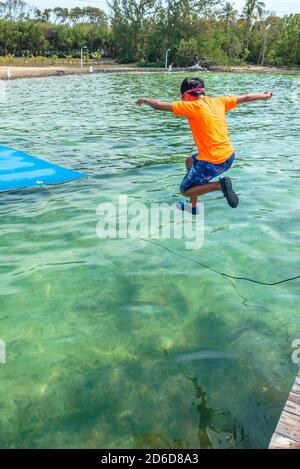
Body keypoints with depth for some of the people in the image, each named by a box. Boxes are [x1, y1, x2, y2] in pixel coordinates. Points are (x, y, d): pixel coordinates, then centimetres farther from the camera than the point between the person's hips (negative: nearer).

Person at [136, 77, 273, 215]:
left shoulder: (192, 106, -10)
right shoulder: (218, 101, 7)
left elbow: (158, 105, -8)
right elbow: (244, 98, 21)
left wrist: (145, 100, 13)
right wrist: (264, 96, 39)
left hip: (211, 162, -8)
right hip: (229, 157, 8)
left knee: (185, 190, 13)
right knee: (190, 160, 32)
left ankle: (220, 185, -9)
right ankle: (193, 206, 37)